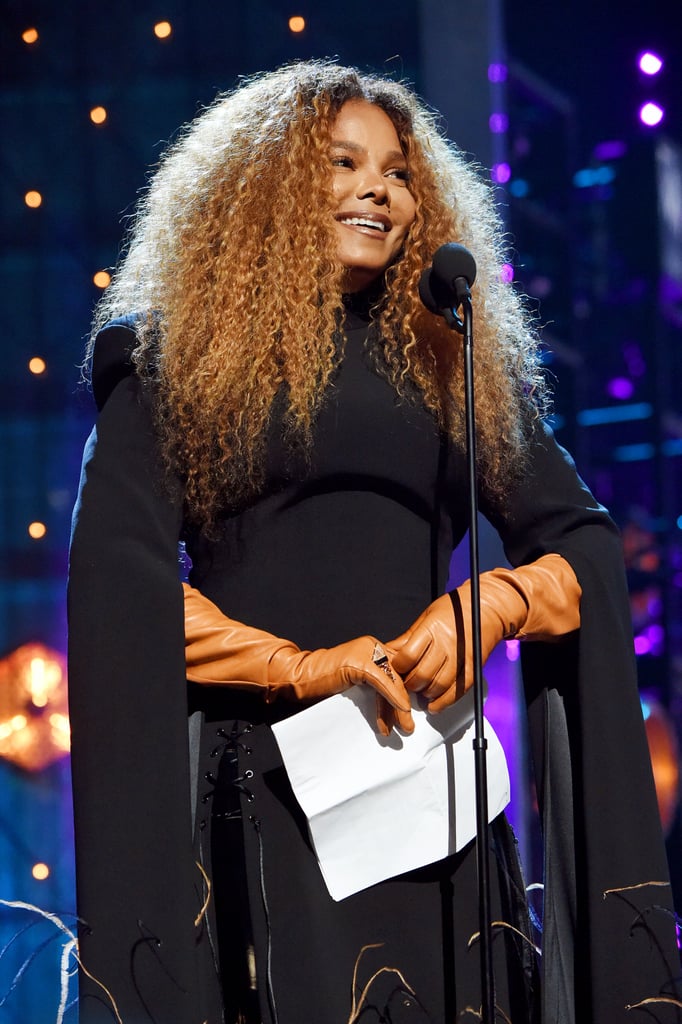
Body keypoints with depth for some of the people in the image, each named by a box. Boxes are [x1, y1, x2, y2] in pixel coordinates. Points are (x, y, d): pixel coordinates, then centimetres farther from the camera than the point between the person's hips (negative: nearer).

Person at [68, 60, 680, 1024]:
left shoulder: (456, 365, 18)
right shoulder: (181, 361, 7)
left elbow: (587, 545, 16)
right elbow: (116, 576, -3)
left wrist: (493, 603, -5)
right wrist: (296, 667, -11)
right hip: (262, 786, -3)